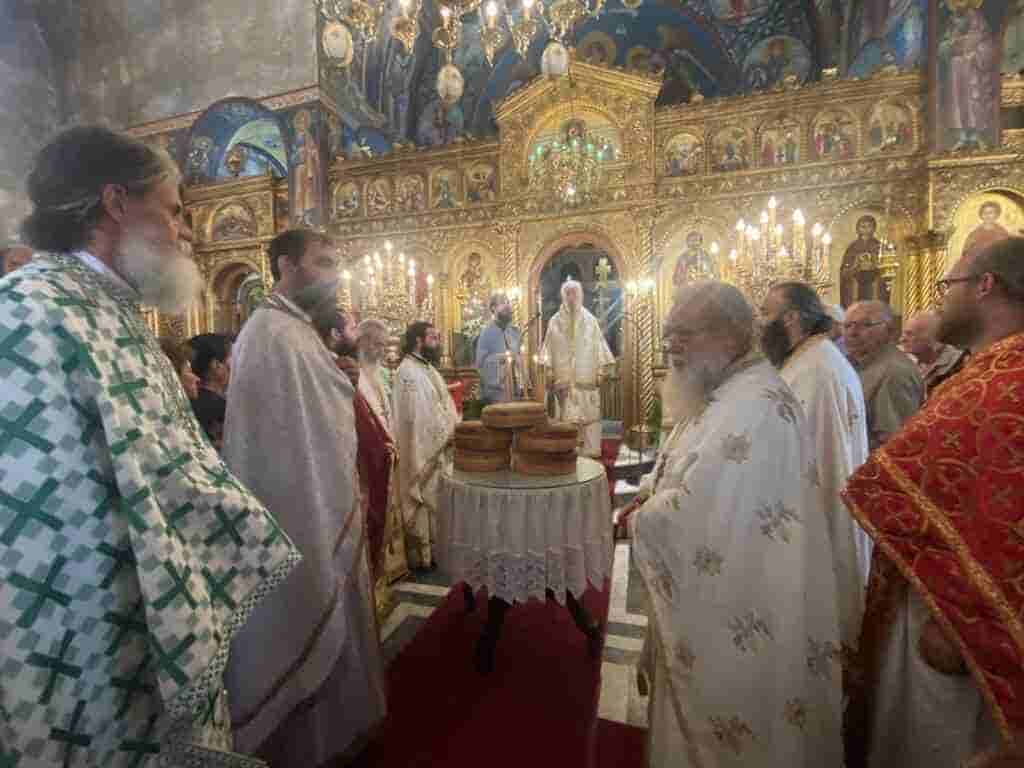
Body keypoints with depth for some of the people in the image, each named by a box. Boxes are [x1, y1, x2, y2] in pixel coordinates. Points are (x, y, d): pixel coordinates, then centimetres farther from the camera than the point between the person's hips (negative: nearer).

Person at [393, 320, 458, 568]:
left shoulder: (427, 367, 13)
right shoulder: (408, 372, -17)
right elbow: (418, 417, -21)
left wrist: (455, 431, 5)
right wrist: (449, 434, -16)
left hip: (438, 449, 9)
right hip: (424, 451, -9)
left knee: (436, 501, 16)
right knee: (426, 503, 2)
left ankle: (433, 549, 30)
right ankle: (423, 555, 17)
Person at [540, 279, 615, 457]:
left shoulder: (590, 319, 8)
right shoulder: (555, 321, 8)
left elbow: (598, 345, 6)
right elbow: (549, 347, 6)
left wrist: (600, 370, -1)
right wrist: (549, 370, -2)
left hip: (587, 376, 0)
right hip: (564, 376, 0)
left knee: (589, 414, 0)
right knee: (566, 416, -1)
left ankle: (590, 451, 7)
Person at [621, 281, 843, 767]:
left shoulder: (753, 404, -27)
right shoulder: (724, 394, 6)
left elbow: (695, 515, -31)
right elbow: (695, 471, 18)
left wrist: (638, 521, -12)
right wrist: (651, 492, 0)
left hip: (737, 615, -9)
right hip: (714, 592, 9)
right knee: (698, 712, 27)